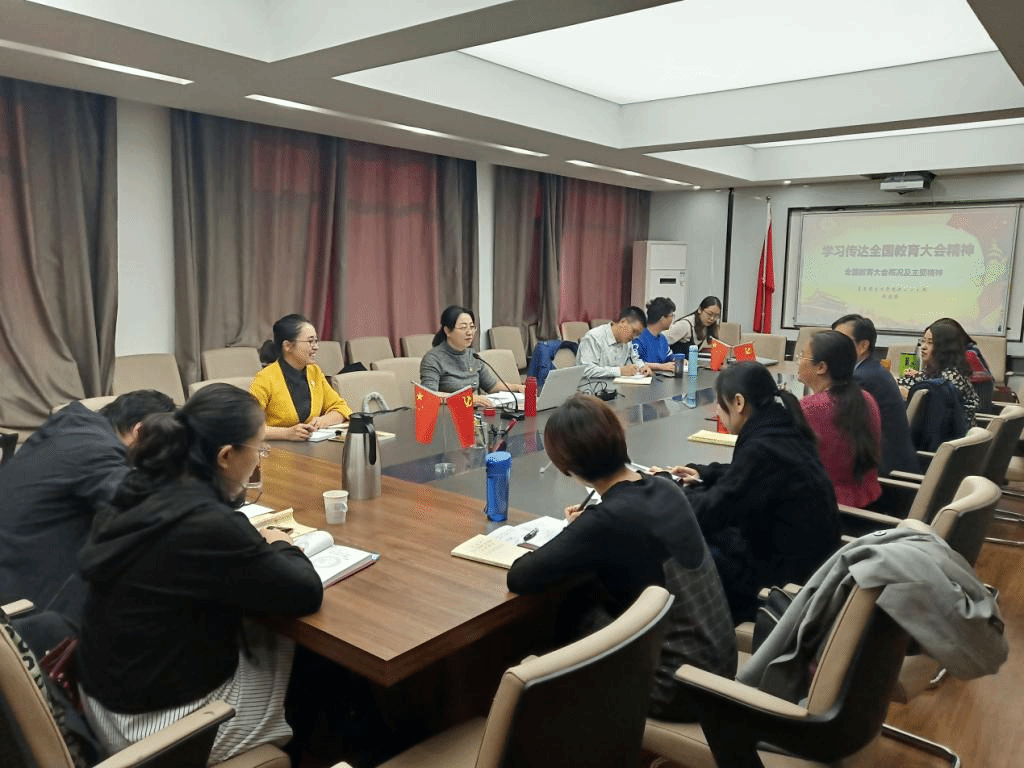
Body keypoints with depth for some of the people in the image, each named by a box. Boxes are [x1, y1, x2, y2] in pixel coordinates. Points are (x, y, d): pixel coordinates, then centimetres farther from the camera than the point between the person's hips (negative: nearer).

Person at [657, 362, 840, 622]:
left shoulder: (763, 448, -26)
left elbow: (709, 513, -19)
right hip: (806, 551, 9)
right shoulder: (783, 432, 1)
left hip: (788, 571, -8)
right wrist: (702, 474, 14)